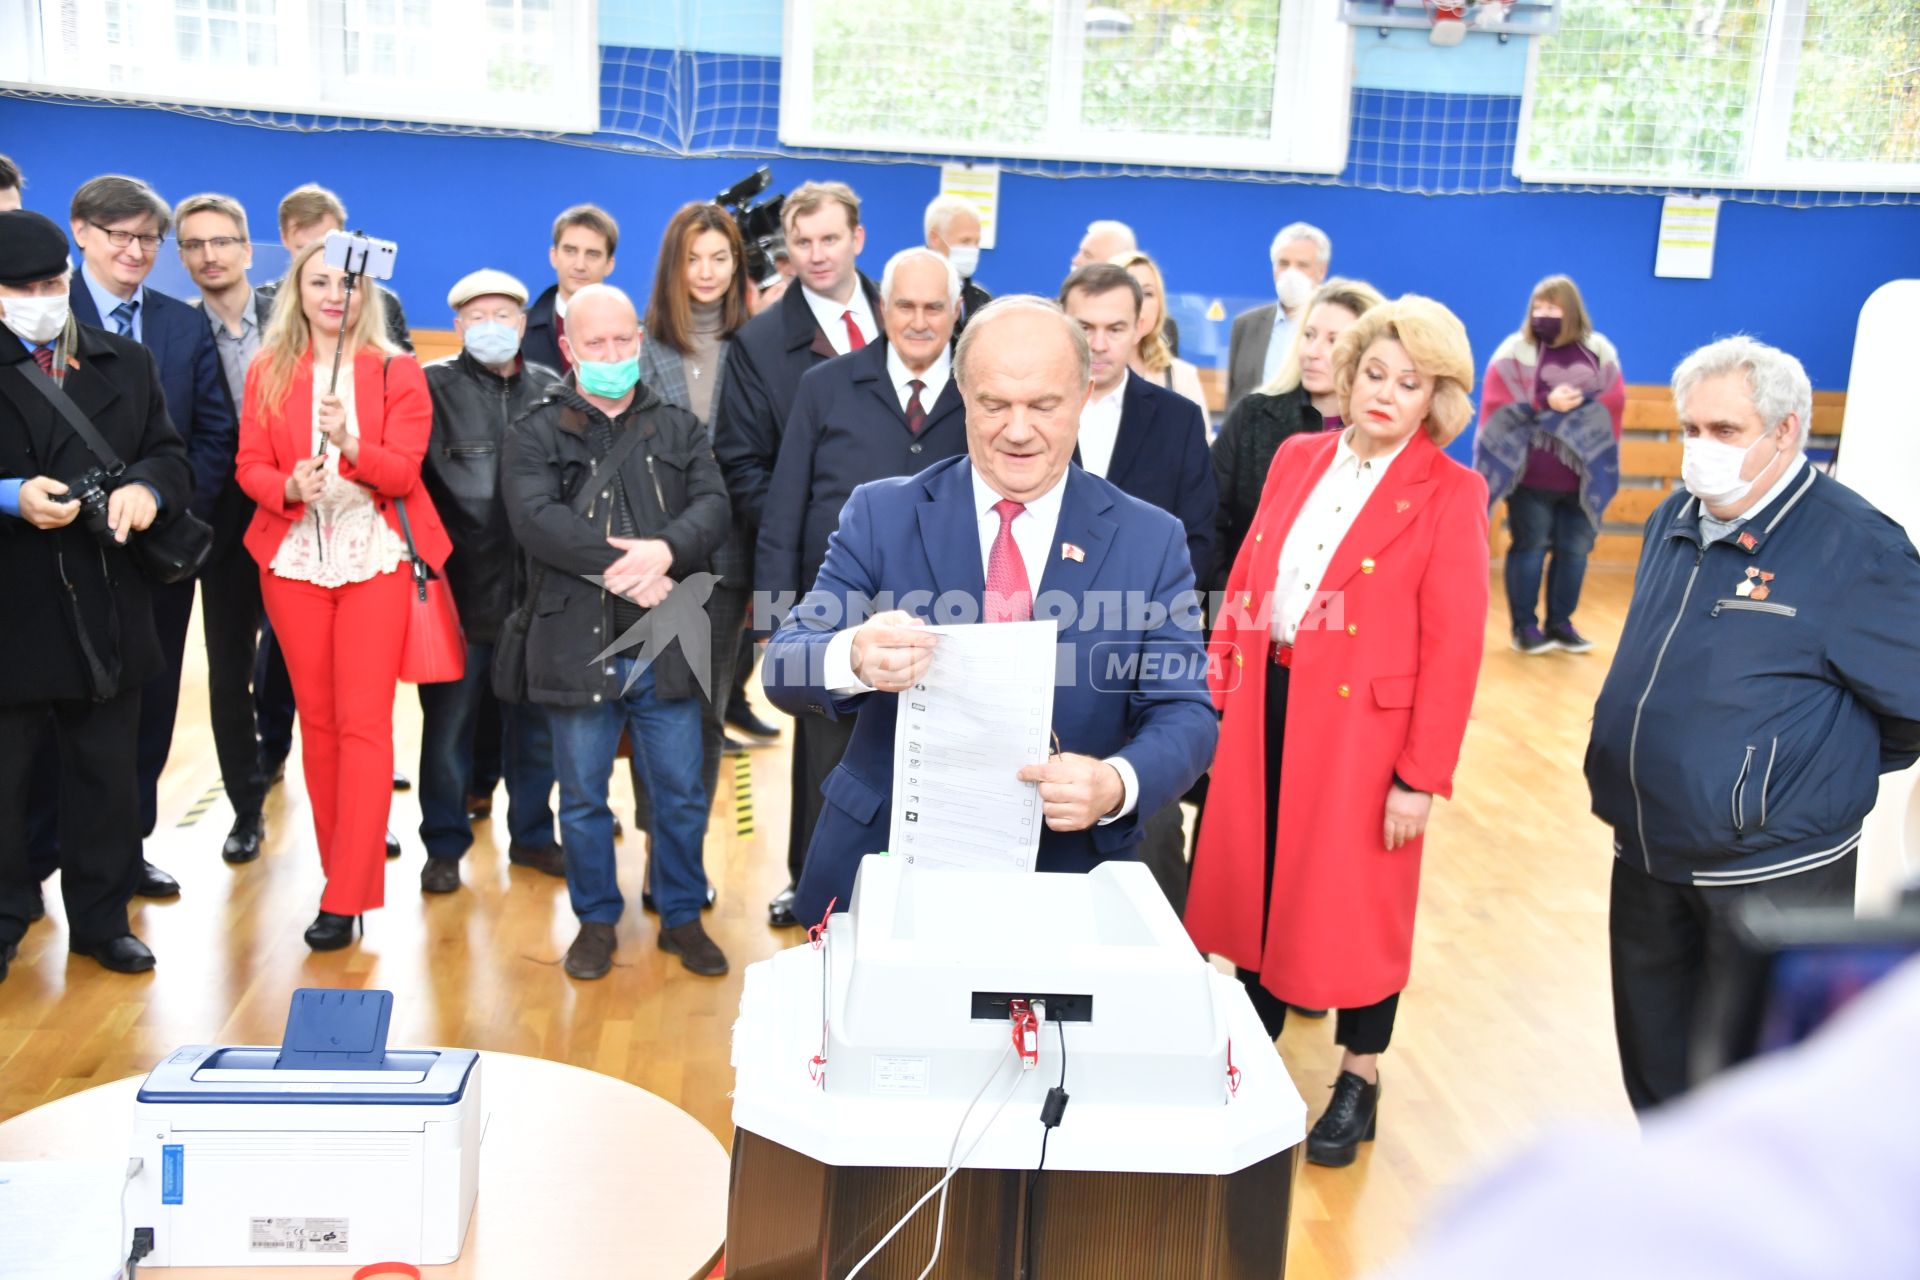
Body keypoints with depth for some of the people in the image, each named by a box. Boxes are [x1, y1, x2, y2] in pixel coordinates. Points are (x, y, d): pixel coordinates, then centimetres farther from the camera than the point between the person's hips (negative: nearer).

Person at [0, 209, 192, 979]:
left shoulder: (128, 363, 11)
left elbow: (171, 456, 8)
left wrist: (146, 487, -13)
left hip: (106, 608, 3)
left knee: (106, 772, 11)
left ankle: (101, 917, 24)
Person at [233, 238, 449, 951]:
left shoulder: (397, 372, 1)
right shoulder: (267, 372, 7)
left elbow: (404, 470, -8)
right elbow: (250, 466, 4)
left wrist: (351, 446, -27)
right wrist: (288, 487, -18)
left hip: (374, 559, -3)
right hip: (294, 560, 3)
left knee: (363, 722, -8)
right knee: (316, 719, 8)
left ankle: (347, 897, -5)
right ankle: (343, 864, 21)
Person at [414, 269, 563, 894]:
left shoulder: (553, 391, 7)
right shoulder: (434, 387, -1)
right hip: (459, 588, -2)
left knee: (536, 720, 13)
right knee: (448, 722, 6)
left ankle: (532, 833, 29)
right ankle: (444, 845, 21)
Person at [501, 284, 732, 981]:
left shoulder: (678, 428, 11)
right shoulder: (536, 435, 3)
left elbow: (713, 505, -3)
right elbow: (535, 517, -13)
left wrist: (667, 550, -22)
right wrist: (616, 566, -22)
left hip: (666, 646, 2)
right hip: (578, 646, -1)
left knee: (682, 794, 9)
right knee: (582, 796, 10)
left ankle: (681, 916, 26)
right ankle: (597, 919, 27)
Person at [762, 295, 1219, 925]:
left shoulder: (1151, 541, -2)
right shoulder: (881, 514, -3)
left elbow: (1184, 712, -6)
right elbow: (782, 667, -9)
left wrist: (1117, 785, -29)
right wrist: (853, 658, -33)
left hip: (1065, 875, 0)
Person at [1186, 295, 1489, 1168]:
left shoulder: (1450, 494, -8)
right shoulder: (1296, 459, 7)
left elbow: (1453, 644, -11)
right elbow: (1244, 582, 10)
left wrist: (1424, 775, -13)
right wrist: (1218, 684, 3)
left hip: (1363, 722, -4)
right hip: (1265, 704, 5)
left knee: (1354, 897, 6)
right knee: (1258, 875, 14)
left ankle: (1359, 1079, 26)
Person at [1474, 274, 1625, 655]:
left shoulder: (1600, 353, 7)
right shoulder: (1514, 352, -2)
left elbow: (1614, 403, 4)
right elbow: (1497, 407, -9)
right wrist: (1547, 403, -17)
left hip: (1581, 477, 3)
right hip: (1531, 477, -3)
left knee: (1575, 549, 7)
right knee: (1530, 547, 2)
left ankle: (1560, 623, 19)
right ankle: (1524, 626, 11)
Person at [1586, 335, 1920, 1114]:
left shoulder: (1852, 546, -15)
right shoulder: (1673, 523, 6)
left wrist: (1827, 771, 2)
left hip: (1771, 874, -7)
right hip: (1647, 860, 7)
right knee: (1655, 1067, 21)